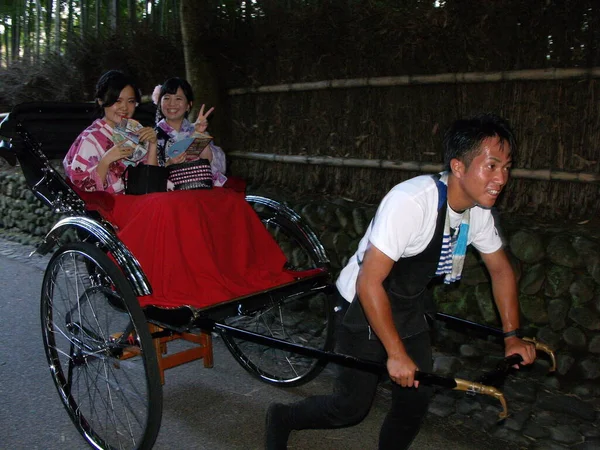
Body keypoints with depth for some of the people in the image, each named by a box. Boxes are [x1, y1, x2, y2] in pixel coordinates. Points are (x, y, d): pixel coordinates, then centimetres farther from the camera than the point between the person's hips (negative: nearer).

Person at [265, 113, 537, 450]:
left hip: (409, 307, 7)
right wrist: (396, 353, -27)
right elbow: (368, 282, -31)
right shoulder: (412, 202, -33)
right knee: (352, 406, -2)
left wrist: (512, 335, 4)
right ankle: (281, 418, 24)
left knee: (417, 398, 8)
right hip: (365, 306, -7)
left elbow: (501, 268, 8)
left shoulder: (478, 209, -8)